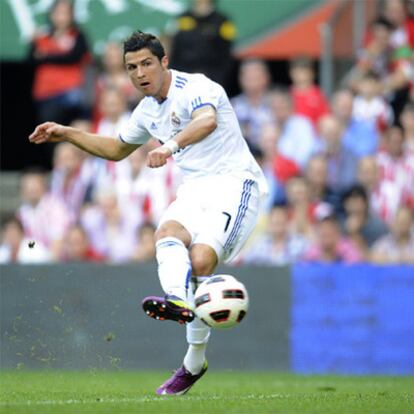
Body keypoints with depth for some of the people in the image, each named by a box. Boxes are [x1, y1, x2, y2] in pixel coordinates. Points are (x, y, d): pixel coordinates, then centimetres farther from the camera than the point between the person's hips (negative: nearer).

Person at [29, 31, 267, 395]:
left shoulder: (195, 88, -11)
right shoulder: (147, 111, 15)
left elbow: (207, 121, -35)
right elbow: (117, 149, 33)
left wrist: (172, 144, -53)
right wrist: (67, 134, 24)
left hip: (233, 182, -7)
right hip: (195, 188, 7)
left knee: (200, 259, -25)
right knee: (168, 232, -27)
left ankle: (194, 362, -21)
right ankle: (177, 300, -53)